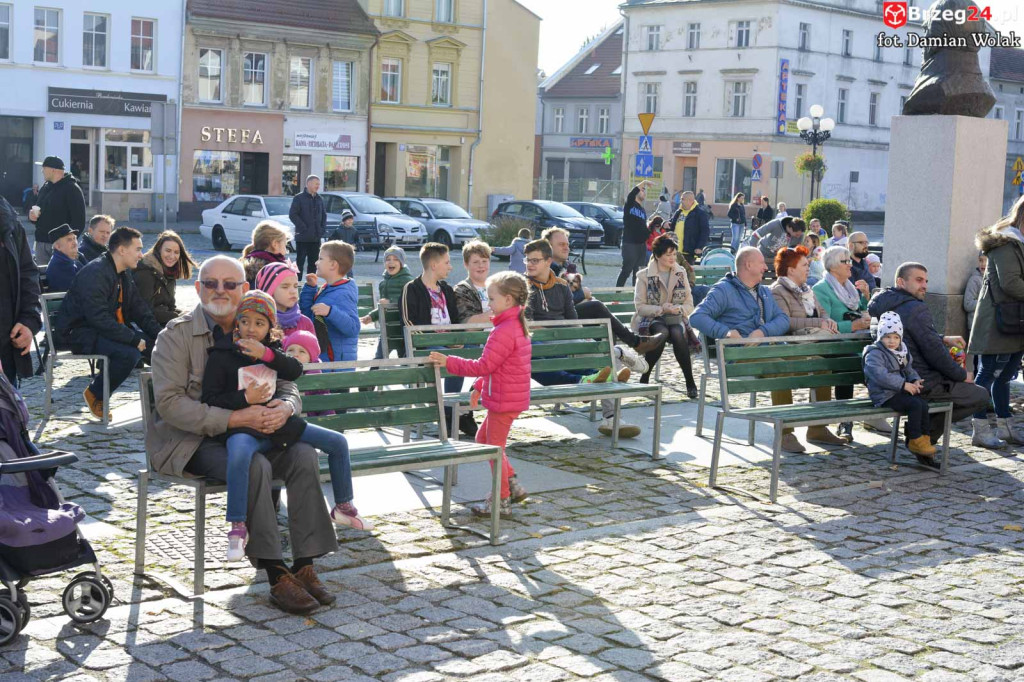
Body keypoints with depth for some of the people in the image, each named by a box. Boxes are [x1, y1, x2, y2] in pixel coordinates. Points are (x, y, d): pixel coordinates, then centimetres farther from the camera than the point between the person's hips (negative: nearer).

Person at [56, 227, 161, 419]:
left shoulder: (124, 273, 8)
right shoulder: (94, 274, -22)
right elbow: (100, 319, -30)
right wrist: (134, 339, -29)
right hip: (80, 333, -9)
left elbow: (139, 309, 12)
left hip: (114, 328, 9)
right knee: (129, 353, -32)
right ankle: (95, 394, -10)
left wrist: (160, 334, -3)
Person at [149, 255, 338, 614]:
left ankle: (304, 567, -17)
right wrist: (235, 419, -25)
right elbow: (169, 403, -16)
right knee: (254, 465, -33)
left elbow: (288, 387, 11)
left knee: (305, 455, -21)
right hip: (191, 441, -5)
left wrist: (285, 407, -16)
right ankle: (277, 577, -26)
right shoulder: (176, 334, -6)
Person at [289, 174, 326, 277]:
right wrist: (303, 228, -15)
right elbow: (292, 215, -9)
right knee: (300, 261, -3)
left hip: (316, 237, 6)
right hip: (303, 237, -6)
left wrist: (323, 228, 5)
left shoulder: (319, 199, 13)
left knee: (313, 262, 9)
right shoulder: (299, 198, -5)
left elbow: (324, 215, 21)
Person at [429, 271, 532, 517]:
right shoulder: (518, 326, 11)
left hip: (504, 400, -10)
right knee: (483, 438, 20)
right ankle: (513, 486, 24)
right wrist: (480, 386, 21)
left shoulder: (504, 331, -23)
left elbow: (483, 366, -23)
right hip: (506, 398, 10)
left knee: (495, 447, 1)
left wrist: (449, 362, -19)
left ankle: (501, 500, 11)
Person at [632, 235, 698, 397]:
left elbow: (689, 304, 11)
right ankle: (644, 379, -23)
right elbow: (640, 306, -4)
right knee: (661, 333, -36)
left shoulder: (681, 273, 13)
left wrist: (679, 309, -12)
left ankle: (690, 382, -25)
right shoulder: (644, 276, 2)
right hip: (651, 319, -2)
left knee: (677, 334, -33)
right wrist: (661, 309, -18)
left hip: (676, 318, 2)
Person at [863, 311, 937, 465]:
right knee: (915, 404, -24)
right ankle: (915, 440, -13)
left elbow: (909, 370, 24)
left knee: (924, 404, -13)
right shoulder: (874, 354, -12)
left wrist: (915, 380, 0)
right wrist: (904, 384, -24)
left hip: (899, 392, 8)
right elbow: (880, 375, -25)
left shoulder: (902, 353, 18)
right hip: (885, 396, -8)